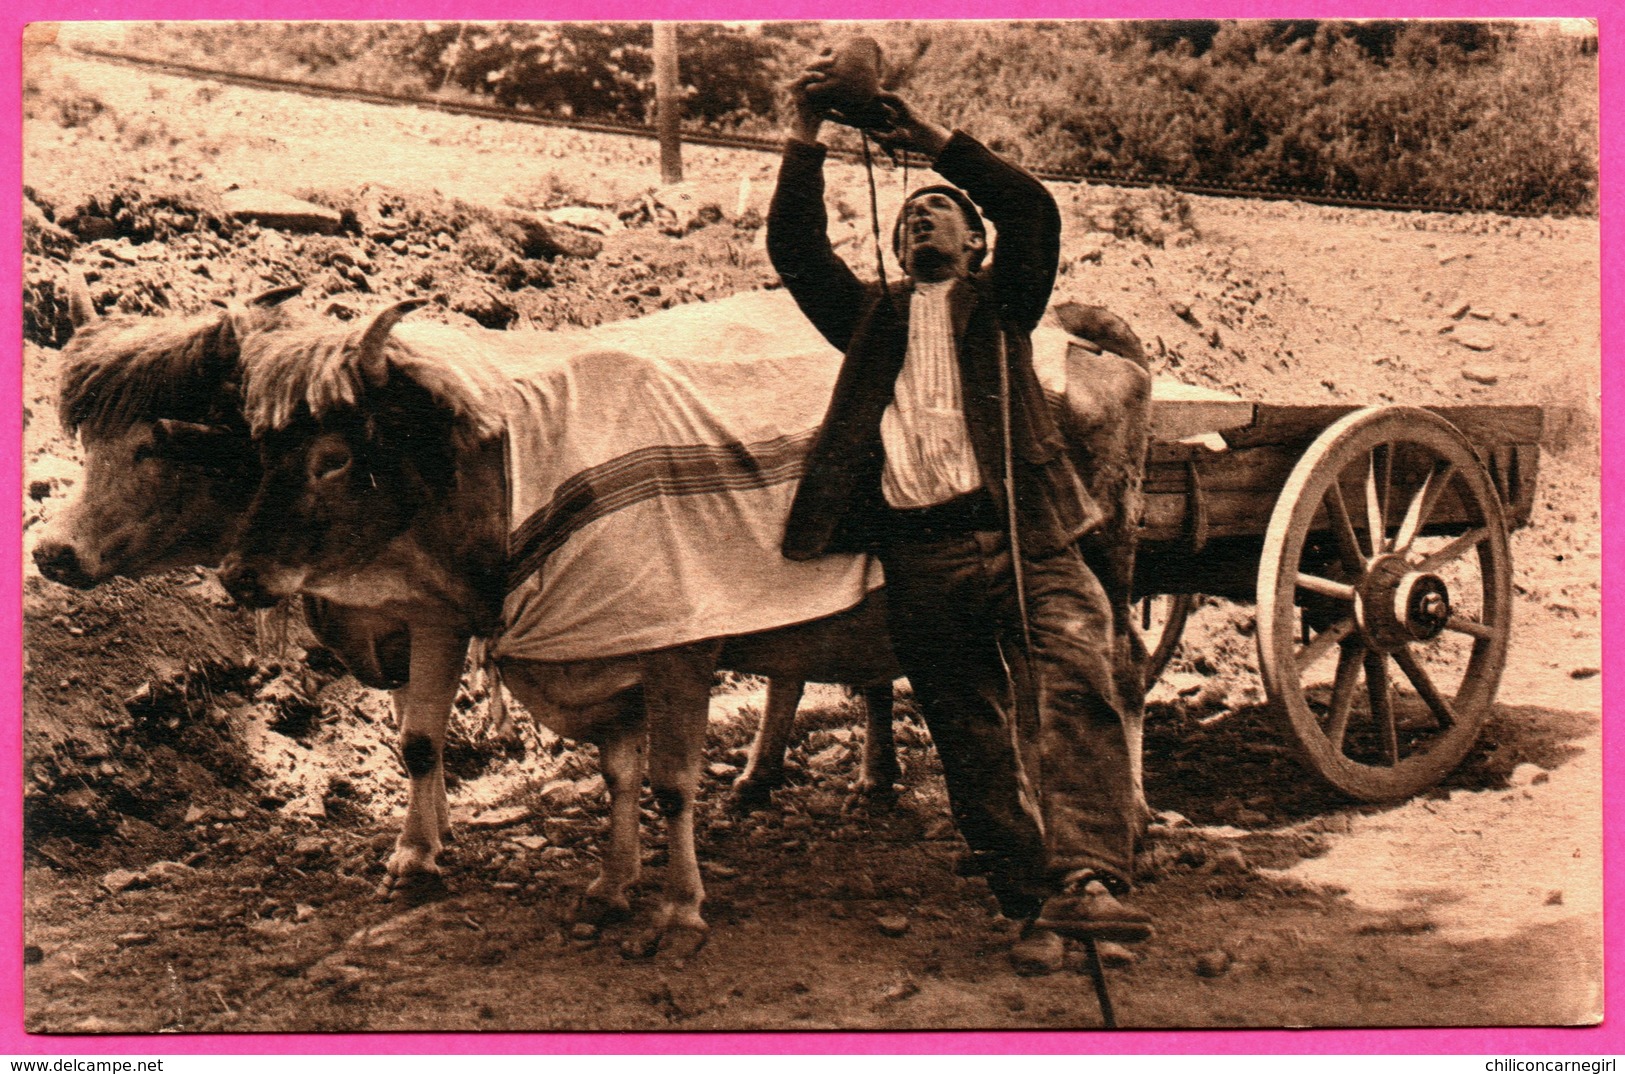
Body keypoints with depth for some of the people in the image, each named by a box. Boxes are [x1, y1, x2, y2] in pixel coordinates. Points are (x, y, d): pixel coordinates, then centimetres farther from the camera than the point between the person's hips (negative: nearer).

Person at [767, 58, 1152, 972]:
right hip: (920, 560, 3)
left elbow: (1035, 212, 3)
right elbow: (795, 248, 16)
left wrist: (937, 140, 4)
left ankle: (1085, 879, -32)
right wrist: (805, 145, 7)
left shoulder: (1001, 302, 18)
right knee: (978, 745, 2)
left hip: (1022, 540, -2)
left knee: (1073, 693, -22)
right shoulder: (872, 314, 24)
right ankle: (1033, 907, 6)